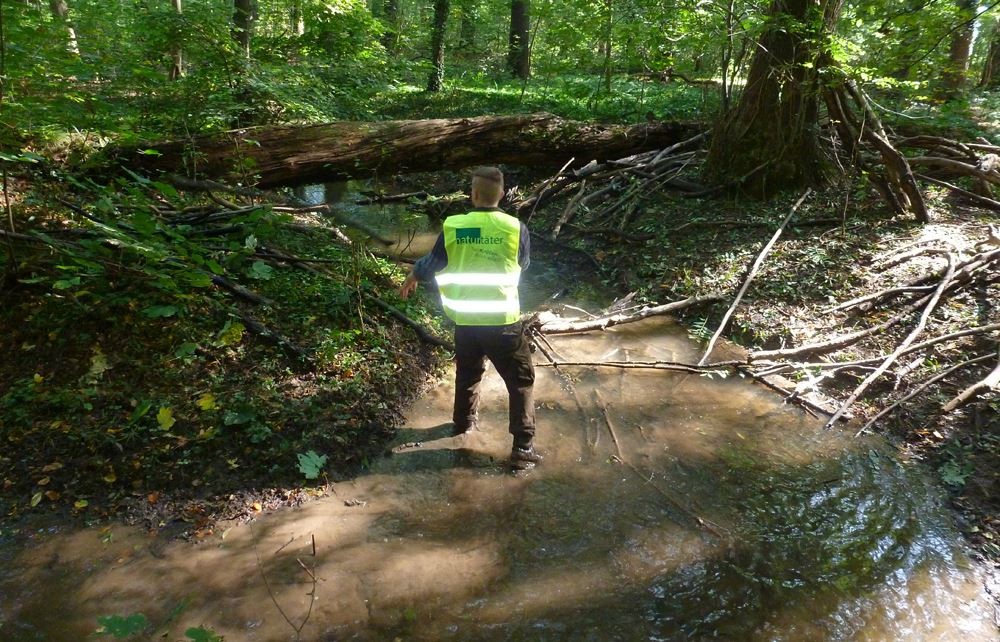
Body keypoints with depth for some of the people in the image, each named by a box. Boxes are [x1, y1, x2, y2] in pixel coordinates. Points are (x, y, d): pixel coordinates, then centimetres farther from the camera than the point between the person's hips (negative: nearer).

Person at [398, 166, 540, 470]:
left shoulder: (452, 227, -7)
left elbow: (433, 263, 8)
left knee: (468, 372, 26)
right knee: (520, 380, 9)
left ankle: (464, 421, 47)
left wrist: (412, 277, 29)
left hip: (465, 318, 3)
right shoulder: (516, 228, -10)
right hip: (503, 318, -2)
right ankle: (523, 447, 6)